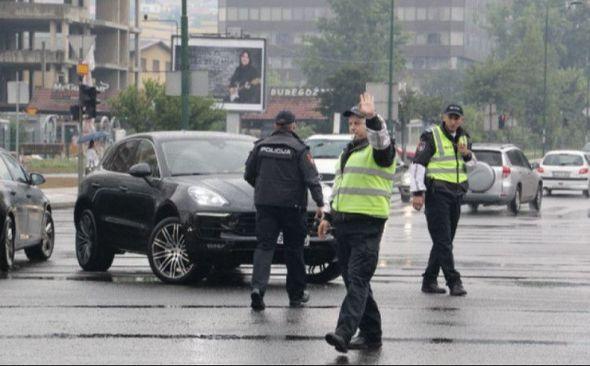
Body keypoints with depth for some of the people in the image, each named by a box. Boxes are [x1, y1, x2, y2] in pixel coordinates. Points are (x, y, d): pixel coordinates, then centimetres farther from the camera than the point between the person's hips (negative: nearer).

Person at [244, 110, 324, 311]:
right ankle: (296, 294, 17)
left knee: (264, 246, -1)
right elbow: (312, 178, -10)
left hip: (264, 204, 2)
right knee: (294, 249, 9)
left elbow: (249, 175, 12)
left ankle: (258, 286, -22)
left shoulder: (261, 146, 5)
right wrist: (320, 203, -7)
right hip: (292, 204, -2)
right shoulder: (299, 149, -5)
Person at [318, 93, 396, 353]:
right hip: (344, 222, 9)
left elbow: (381, 141, -30)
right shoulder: (349, 150, 22)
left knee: (358, 280, -16)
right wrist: (329, 216, 25)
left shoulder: (380, 149, -4)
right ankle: (371, 334, 17)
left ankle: (344, 333, -26)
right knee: (354, 281, 10)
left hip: (368, 225, -9)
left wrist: (372, 118, -45)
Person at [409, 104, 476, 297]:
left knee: (444, 241, 9)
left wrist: (467, 154, 0)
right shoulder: (431, 136, -6)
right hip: (437, 193, -7)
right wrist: (417, 192, -16)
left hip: (456, 194, 7)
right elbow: (418, 164, -9)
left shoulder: (464, 138, 14)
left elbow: (472, 164, 25)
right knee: (443, 240, -10)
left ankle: (429, 281, 15)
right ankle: (454, 282, -13)